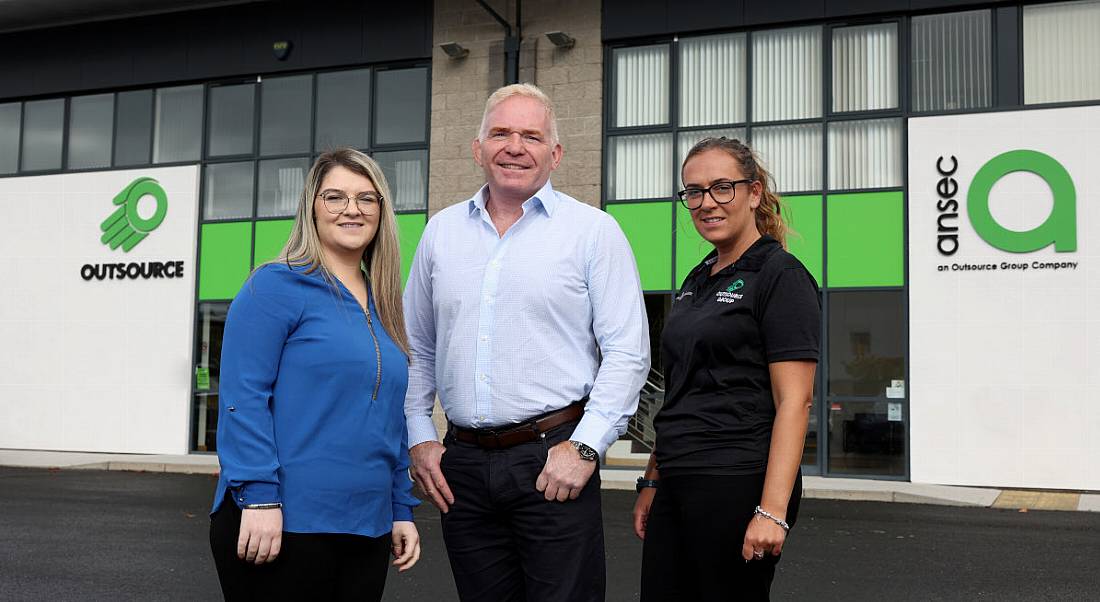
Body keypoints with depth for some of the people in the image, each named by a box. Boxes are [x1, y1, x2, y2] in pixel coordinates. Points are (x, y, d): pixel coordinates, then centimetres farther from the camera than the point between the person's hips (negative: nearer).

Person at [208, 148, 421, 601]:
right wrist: (259, 497, -20)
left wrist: (402, 510, 15)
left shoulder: (381, 307, 14)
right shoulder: (276, 287, -6)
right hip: (282, 524, -6)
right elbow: (242, 397, -13)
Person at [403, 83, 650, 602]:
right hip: (461, 465, 4)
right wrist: (418, 437, 9)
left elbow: (626, 353, -5)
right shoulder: (441, 231, 11)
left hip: (553, 459, -4)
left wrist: (585, 447, -12)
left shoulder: (593, 231, -1)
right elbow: (416, 348, 17)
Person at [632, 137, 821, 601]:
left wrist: (772, 510, -22)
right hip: (677, 486, 8)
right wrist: (653, 481, 16)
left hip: (737, 485, -8)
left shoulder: (780, 275, -9)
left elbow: (794, 401, -15)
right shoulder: (697, 281, 15)